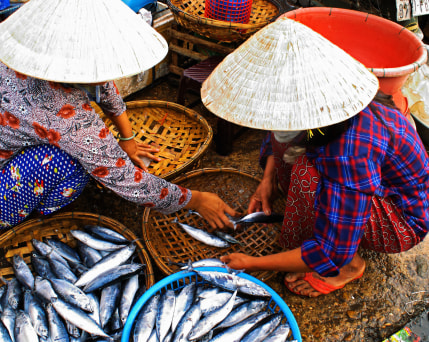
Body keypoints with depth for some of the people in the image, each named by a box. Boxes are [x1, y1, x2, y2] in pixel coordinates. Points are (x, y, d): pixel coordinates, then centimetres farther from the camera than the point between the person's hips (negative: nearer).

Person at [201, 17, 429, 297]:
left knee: (308, 172, -33)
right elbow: (278, 132, 9)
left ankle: (350, 266, -6)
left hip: (405, 219, -7)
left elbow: (330, 253, -34)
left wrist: (251, 264, -26)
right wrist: (268, 181, -6)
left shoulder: (350, 150, -41)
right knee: (284, 136, -3)